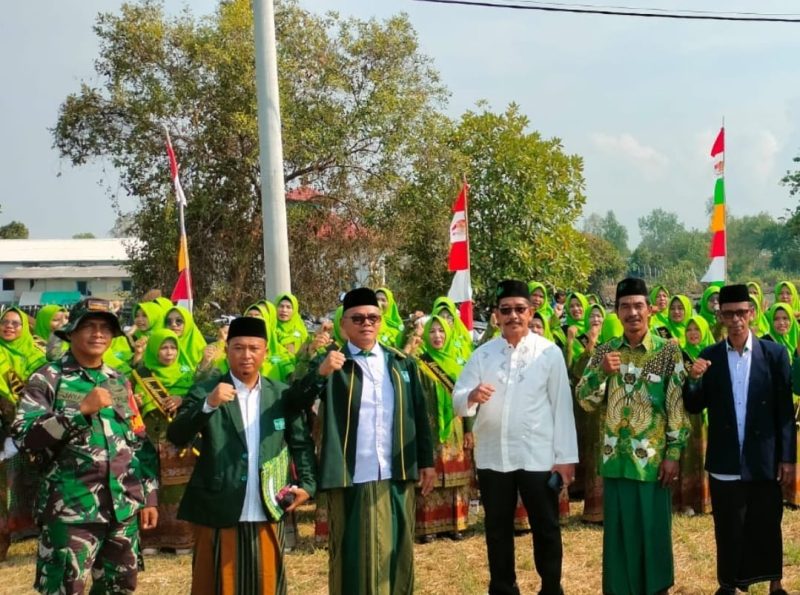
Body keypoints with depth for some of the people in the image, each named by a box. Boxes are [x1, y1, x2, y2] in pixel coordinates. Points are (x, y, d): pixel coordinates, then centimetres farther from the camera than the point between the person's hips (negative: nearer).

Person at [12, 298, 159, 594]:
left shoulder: (119, 382, 13)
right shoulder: (47, 379, -3)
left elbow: (141, 443, 16)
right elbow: (24, 437, -14)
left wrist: (150, 497, 12)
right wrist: (81, 409, -20)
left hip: (125, 510, 5)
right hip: (71, 511, -5)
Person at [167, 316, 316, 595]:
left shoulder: (282, 395, 7)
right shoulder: (205, 392, -2)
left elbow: (301, 443, 12)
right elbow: (176, 437, -13)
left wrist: (307, 484, -2)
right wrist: (208, 405, -28)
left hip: (268, 514, 3)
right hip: (218, 514, -2)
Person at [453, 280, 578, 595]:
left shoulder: (550, 352, -1)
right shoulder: (482, 354, 3)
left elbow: (562, 406, -2)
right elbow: (457, 402, -1)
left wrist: (565, 456, -6)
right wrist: (472, 396, -25)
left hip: (537, 456, -2)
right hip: (492, 456, 2)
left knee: (546, 528, 8)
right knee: (498, 530, 14)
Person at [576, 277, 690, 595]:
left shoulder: (669, 351, -4)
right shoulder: (604, 351, 5)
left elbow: (678, 405, -5)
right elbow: (585, 401, 1)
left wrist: (674, 453, -10)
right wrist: (601, 371, -17)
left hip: (652, 457, -3)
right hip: (615, 457, 3)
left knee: (653, 530, 6)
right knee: (618, 530, 9)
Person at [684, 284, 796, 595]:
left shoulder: (775, 353, -2)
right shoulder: (709, 356, 1)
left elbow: (785, 409, -2)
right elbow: (694, 407, 1)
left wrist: (788, 456, -5)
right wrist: (693, 380, -19)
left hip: (764, 459, -1)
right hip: (725, 461, 1)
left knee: (767, 525, 10)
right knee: (728, 528, 9)